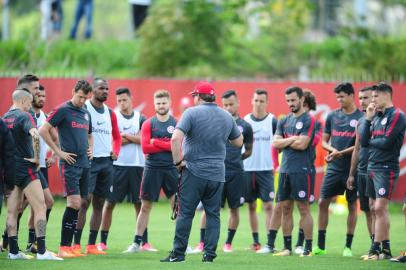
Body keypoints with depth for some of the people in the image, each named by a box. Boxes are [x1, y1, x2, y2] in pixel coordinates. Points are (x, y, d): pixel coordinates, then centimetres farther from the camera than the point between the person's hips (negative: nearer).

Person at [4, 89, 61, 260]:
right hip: (25, 169, -8)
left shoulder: (4, 118, 12)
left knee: (12, 211, 9)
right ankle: (41, 251, -14)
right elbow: (35, 135, -29)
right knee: (40, 208, -7)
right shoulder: (24, 116, -11)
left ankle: (13, 251, 7)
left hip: (10, 169, 8)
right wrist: (36, 158, -18)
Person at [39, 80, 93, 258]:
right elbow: (43, 130, -11)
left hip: (84, 163, 8)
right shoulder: (63, 110, -6)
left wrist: (90, 148, 13)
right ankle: (63, 248, -12)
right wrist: (58, 152, -11)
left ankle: (69, 245, 10)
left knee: (78, 205, 6)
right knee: (74, 203, -14)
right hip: (70, 163, -8)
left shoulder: (86, 114, 17)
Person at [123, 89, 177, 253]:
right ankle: (137, 243, 10)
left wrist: (157, 143, -10)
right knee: (145, 206, 5)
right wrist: (167, 146, -9)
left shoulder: (176, 124, 4)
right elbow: (145, 148, -8)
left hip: (171, 169, 0)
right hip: (152, 169, 0)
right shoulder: (148, 124, 3)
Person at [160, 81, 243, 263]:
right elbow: (239, 142, 20)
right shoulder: (227, 117, 8)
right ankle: (209, 254, 5)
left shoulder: (192, 113, -7)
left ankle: (178, 253, 0)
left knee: (185, 213, 0)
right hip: (217, 174, 4)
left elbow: (175, 138, -18)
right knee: (213, 215, 9)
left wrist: (178, 161, -9)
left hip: (194, 172, -4)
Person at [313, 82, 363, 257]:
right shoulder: (332, 116, 9)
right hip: (334, 169, 4)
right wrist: (332, 149, -9)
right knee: (323, 203, 1)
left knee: (352, 206, 3)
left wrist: (341, 153, -16)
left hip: (352, 169, -4)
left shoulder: (361, 117, -5)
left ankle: (348, 246, 10)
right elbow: (324, 141, 13)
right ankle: (320, 245, 8)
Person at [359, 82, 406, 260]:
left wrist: (370, 140, 1)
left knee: (380, 208, -13)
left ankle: (376, 250, -13)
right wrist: (368, 118, 3)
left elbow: (386, 142, -17)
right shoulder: (377, 116, 16)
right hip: (372, 167, 9)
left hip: (386, 168, -9)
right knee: (377, 209, 9)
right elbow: (363, 141, 9)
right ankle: (386, 249, 15)